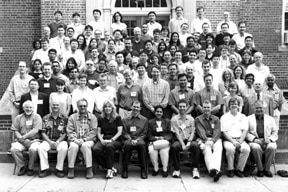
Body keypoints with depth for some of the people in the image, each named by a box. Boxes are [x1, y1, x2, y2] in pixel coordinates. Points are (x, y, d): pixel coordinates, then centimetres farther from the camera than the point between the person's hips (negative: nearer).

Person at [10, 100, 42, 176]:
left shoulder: (37, 117, 4)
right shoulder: (18, 117, 14)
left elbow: (35, 130, -8)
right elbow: (15, 131, 6)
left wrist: (24, 137, -16)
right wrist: (21, 139, -10)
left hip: (34, 140, -3)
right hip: (21, 141, 3)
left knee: (33, 149, -34)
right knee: (14, 149, -27)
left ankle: (30, 168, -9)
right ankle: (22, 167, -6)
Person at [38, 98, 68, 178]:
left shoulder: (64, 118, 6)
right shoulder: (46, 118, 11)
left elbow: (65, 133, 1)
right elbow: (43, 132, 6)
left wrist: (58, 142, -13)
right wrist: (50, 141, -10)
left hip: (60, 140, -2)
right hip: (48, 140, 2)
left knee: (64, 148, -34)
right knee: (41, 147, -29)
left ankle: (59, 169, -20)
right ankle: (44, 169, -18)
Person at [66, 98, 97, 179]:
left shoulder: (92, 117, 11)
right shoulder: (72, 117, 14)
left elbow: (93, 131, 1)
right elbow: (69, 131, 5)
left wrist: (84, 139, -13)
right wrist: (75, 139, -13)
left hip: (88, 140, -1)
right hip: (75, 140, 1)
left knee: (85, 145, -34)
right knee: (73, 146, -32)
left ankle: (89, 169, -26)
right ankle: (70, 169, -20)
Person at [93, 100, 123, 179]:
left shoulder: (117, 118, 7)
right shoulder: (101, 119, 16)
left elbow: (119, 132, -1)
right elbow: (98, 132, 11)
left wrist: (111, 140, -15)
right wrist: (102, 140, -9)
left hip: (115, 140, -3)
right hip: (104, 140, 3)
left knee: (109, 146, -38)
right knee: (95, 149, -29)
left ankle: (109, 170, -27)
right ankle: (112, 168, -20)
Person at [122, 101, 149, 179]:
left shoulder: (144, 120, 15)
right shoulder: (125, 120, 16)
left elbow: (144, 134, 10)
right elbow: (124, 133, 10)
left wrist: (137, 139, -9)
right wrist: (131, 139, -9)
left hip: (139, 139, 0)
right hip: (129, 139, 0)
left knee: (142, 145, -36)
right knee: (127, 144, -35)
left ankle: (143, 170, -26)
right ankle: (125, 170, -24)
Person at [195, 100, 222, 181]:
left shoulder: (216, 119, 22)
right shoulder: (198, 119, 17)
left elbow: (217, 132, 6)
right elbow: (200, 132, 1)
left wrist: (212, 140, -14)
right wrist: (206, 140, -18)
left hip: (215, 139, 2)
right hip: (203, 140, -1)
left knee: (218, 148, -33)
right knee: (207, 150, -34)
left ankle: (214, 168, -53)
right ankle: (212, 169, -54)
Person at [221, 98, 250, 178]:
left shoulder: (243, 117, 15)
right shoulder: (224, 117, 8)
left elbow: (245, 131, 5)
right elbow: (224, 132, -1)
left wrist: (240, 142, -12)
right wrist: (233, 141, -15)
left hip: (240, 139, 2)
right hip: (228, 139, -2)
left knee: (246, 149, -29)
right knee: (230, 148, -35)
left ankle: (239, 169, -12)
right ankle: (230, 169, -15)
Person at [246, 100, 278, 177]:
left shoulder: (270, 119, 19)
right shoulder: (249, 119, 13)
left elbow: (275, 132, 13)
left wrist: (270, 139, -7)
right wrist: (255, 139, -13)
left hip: (268, 142, 1)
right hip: (254, 141, -1)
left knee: (272, 147, -32)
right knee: (256, 148, -35)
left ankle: (267, 169, -14)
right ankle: (260, 169, -16)